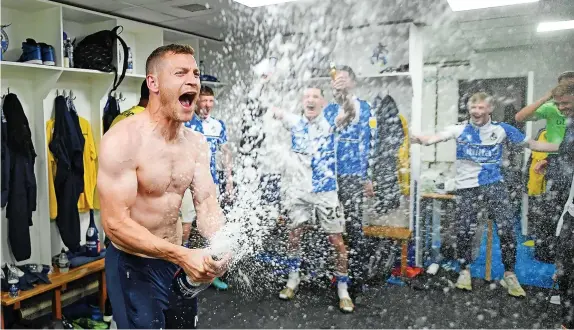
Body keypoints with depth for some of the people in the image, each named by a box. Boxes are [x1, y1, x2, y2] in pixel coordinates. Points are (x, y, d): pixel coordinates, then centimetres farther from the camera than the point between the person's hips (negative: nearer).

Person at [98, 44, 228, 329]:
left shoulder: (197, 143, -1)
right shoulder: (123, 140, -22)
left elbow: (206, 204, -6)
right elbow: (115, 223, -24)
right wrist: (182, 255, -33)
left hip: (177, 257, 7)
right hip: (133, 265, -6)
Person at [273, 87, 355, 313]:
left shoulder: (329, 122, -3)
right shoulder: (295, 122, 4)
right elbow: (272, 110, -2)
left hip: (325, 191, -2)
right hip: (299, 190, 2)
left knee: (336, 240, 1)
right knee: (294, 235, 9)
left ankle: (342, 289, 16)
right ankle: (293, 280, 29)